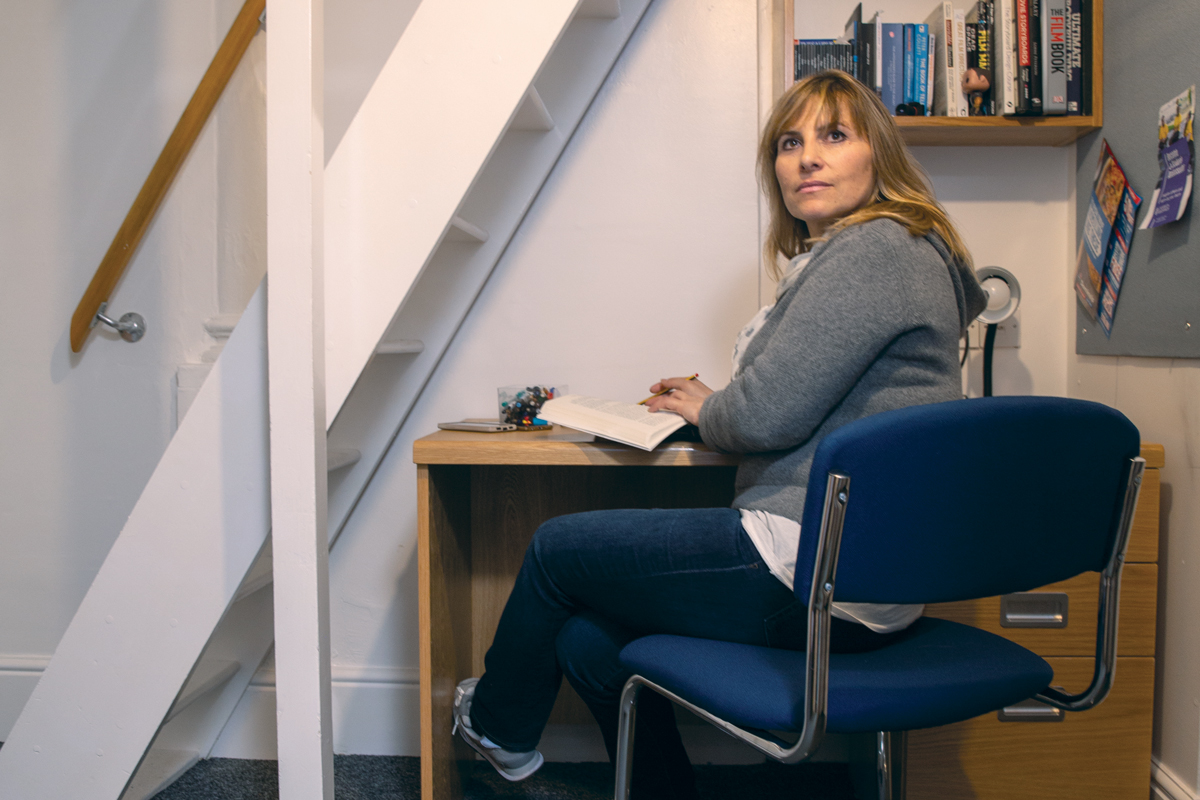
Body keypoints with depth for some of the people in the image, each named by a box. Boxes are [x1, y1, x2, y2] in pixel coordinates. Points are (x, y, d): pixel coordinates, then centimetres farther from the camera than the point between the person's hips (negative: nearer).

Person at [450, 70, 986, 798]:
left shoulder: (876, 249, -14)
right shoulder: (845, 252, 17)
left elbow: (766, 416, -19)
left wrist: (707, 411, 1)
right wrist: (713, 403, 10)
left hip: (818, 575, -9)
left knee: (558, 548, 7)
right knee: (586, 634, 12)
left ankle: (499, 724, 34)